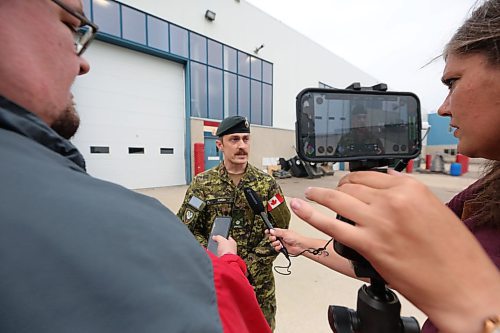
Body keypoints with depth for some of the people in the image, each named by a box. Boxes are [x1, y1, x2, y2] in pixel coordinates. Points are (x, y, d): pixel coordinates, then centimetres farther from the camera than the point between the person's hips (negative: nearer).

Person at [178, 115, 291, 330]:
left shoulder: (267, 184, -7)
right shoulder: (202, 184, -8)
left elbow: (279, 229, -6)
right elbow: (187, 229, -6)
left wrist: (249, 265, -13)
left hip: (258, 281, 1)